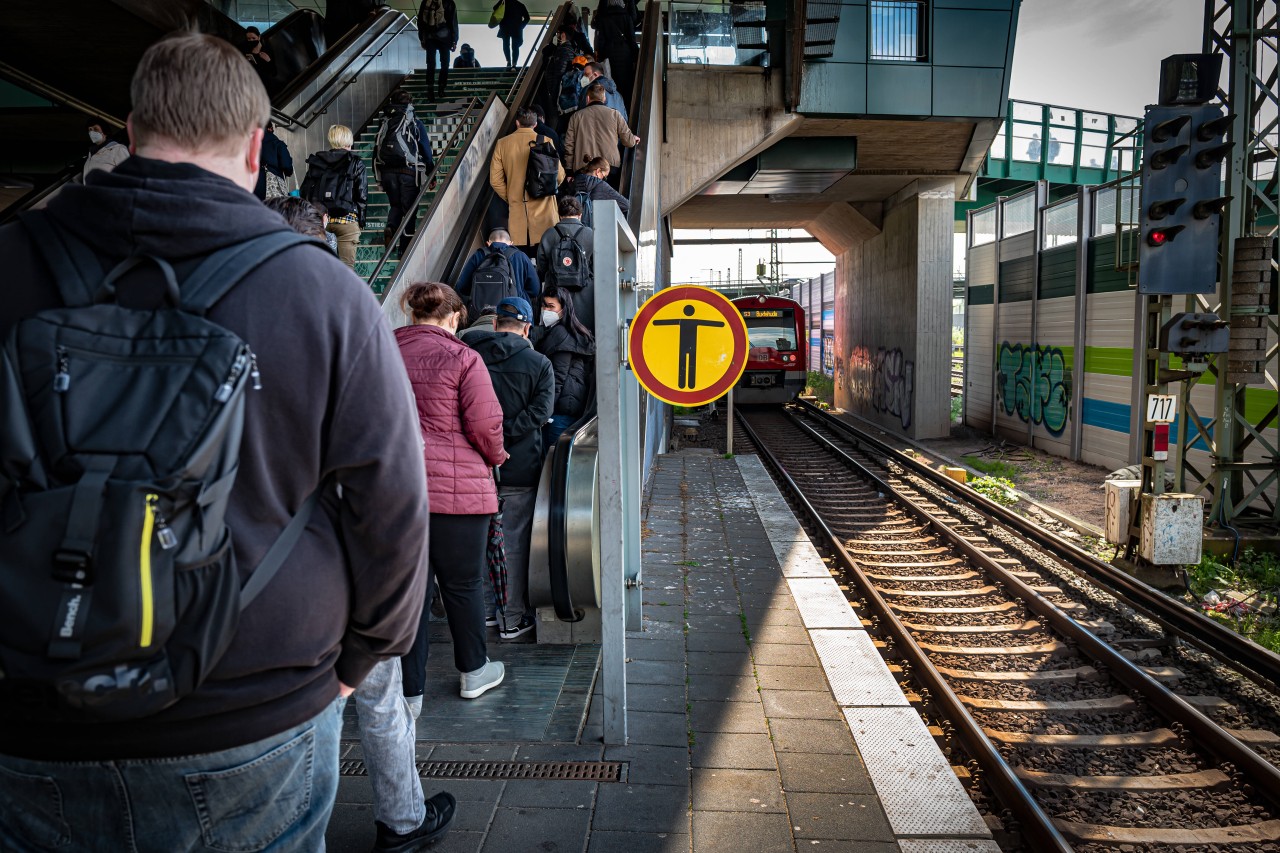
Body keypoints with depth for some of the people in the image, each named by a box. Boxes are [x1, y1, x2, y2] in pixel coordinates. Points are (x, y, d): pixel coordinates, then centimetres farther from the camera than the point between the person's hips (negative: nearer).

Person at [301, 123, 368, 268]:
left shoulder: (315, 161, 9)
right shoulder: (355, 163, -1)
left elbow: (304, 192, 7)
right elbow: (362, 196, -5)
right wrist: (360, 218, 7)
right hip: (347, 220, -3)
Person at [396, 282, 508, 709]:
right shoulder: (462, 358, -8)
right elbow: (485, 425, -11)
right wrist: (496, 457, 9)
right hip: (457, 489, -3)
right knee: (462, 583, 13)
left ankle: (410, 690, 17)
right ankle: (474, 672, 31)